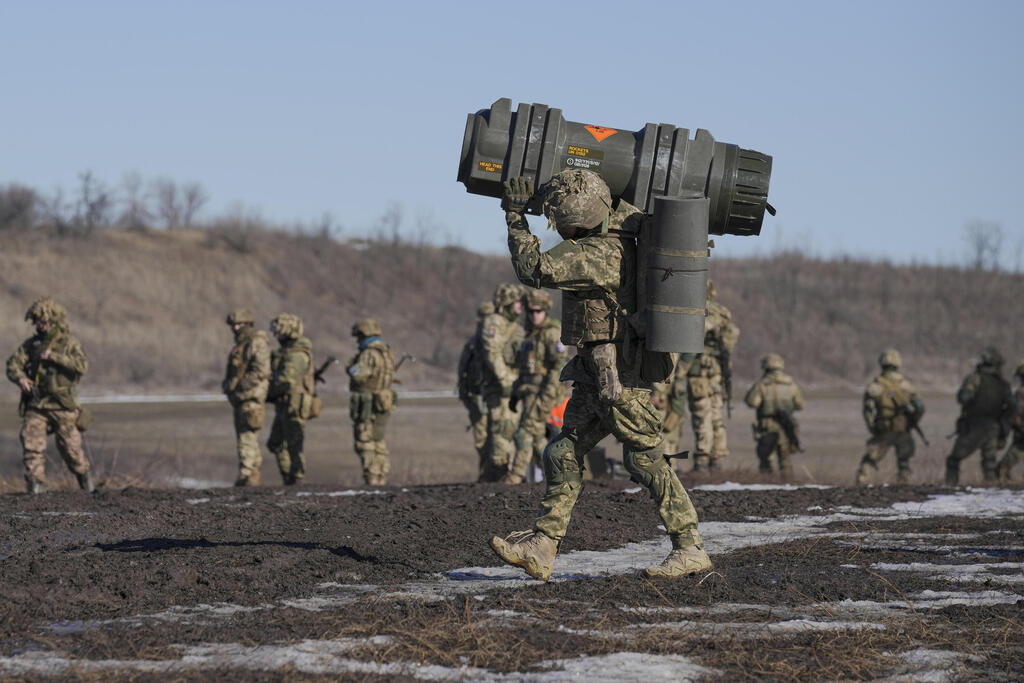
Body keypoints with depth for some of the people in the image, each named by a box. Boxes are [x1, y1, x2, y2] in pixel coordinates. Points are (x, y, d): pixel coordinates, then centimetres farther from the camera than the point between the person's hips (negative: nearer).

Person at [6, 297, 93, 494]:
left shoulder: (68, 342, -3)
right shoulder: (31, 343, 9)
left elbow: (82, 365, -18)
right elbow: (13, 364, 2)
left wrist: (53, 356, -24)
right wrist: (20, 377, -20)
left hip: (62, 405, -3)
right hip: (36, 405, 3)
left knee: (70, 448, 3)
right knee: (31, 442, -13)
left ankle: (84, 473, 29)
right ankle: (35, 483, -9)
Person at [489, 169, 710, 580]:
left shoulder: (601, 253, -23)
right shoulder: (613, 232, 7)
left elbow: (535, 269, -24)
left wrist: (516, 217, -14)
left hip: (618, 374, -10)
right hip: (597, 375, 10)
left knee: (645, 460, -5)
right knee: (564, 454, 6)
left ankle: (690, 550, 0)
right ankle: (540, 548, 4)